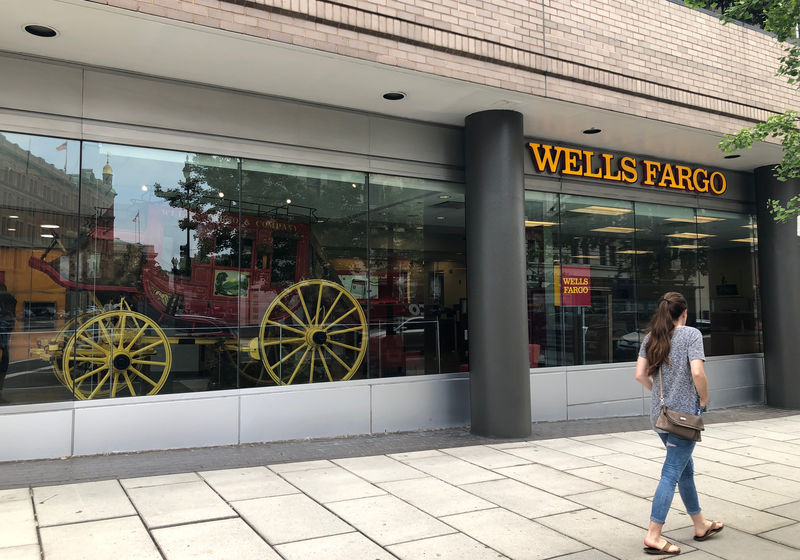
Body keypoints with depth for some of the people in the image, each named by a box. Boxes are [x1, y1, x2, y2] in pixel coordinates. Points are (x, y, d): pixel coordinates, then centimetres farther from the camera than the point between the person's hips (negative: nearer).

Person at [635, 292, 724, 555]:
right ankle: (653, 536, -1)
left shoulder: (650, 338, 7)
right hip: (684, 414, -7)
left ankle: (701, 525, 35)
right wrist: (704, 399, -5)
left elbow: (640, 375, 2)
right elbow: (697, 372, -20)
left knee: (686, 468, 20)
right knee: (671, 473, -3)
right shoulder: (691, 334, -9)